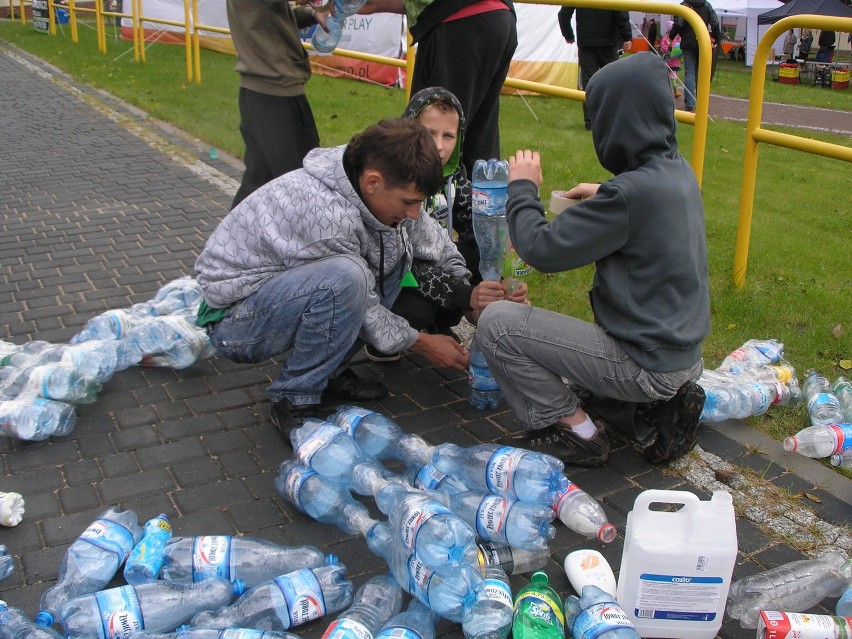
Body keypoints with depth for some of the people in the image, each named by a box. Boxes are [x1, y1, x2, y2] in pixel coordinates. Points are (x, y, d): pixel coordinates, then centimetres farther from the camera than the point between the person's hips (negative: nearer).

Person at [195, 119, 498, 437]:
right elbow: (360, 305, -21)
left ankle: (331, 371, 6)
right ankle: (293, 399, -13)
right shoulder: (325, 213, -32)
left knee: (395, 247, 2)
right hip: (233, 321, -9)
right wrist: (421, 343, -10)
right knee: (346, 276, -35)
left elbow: (435, 243, 5)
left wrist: (469, 295, -7)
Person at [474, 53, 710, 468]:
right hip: (682, 353, 9)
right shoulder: (679, 171, 1)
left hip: (645, 362, -9)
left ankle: (577, 432, -2)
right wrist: (603, 196, 14)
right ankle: (652, 414, 13)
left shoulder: (630, 192, -26)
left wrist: (522, 187, -6)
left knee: (496, 323, -12)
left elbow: (541, 249, -22)